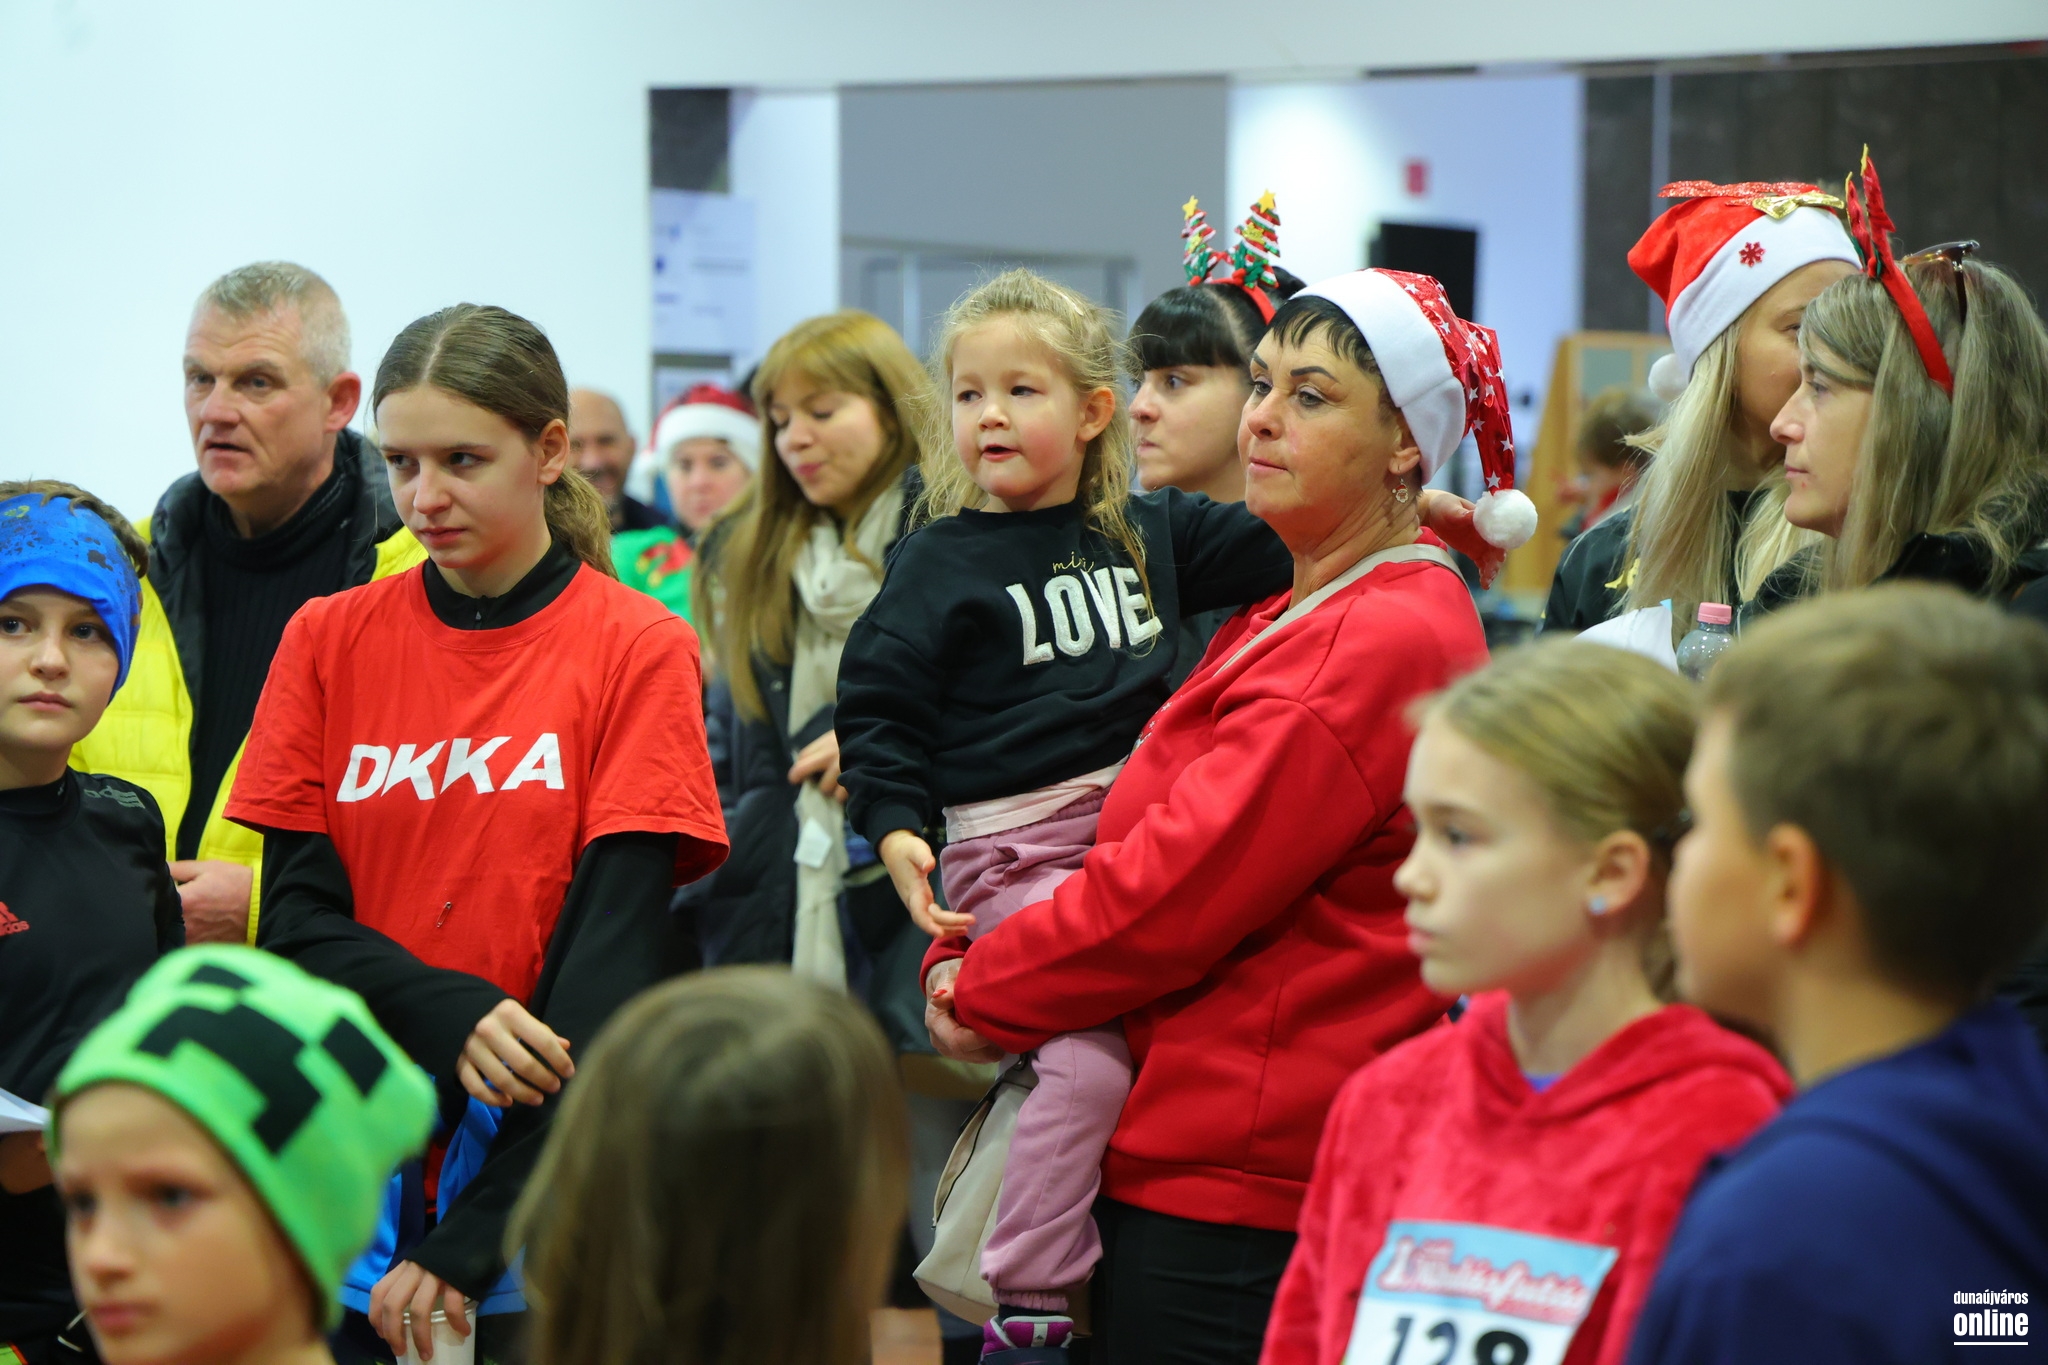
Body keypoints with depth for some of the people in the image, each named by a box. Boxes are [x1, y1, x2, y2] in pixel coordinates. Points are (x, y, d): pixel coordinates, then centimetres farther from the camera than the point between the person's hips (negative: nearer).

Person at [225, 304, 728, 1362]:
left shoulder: (637, 648, -4)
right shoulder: (331, 638, 6)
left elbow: (613, 942, -10)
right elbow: (296, 917, 3)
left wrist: (471, 1239, -16)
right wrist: (451, 1018, -18)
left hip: (556, 1185, -2)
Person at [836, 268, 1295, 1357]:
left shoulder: (1150, 531, 12)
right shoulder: (938, 563, 2)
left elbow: (1282, 546, 21)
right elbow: (879, 705, 1)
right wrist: (894, 828, -13)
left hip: (1136, 827, 6)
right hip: (1009, 851, -6)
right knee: (1091, 1064, -20)